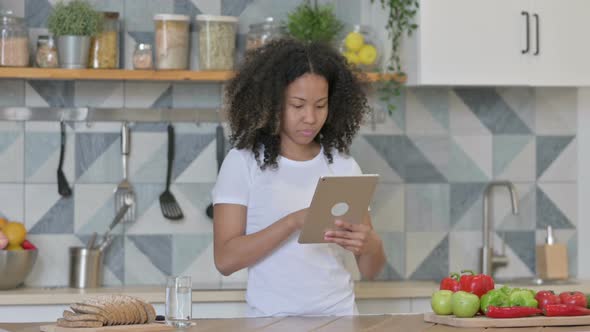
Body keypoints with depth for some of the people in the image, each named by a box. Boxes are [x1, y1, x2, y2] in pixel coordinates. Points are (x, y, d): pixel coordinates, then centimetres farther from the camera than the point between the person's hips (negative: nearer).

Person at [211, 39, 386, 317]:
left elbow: (370, 270, 11)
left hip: (338, 316, 3)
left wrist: (369, 245, -11)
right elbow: (225, 260, -5)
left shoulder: (343, 166, 10)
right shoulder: (243, 162, 3)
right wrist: (294, 222, -16)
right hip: (271, 319, -3)